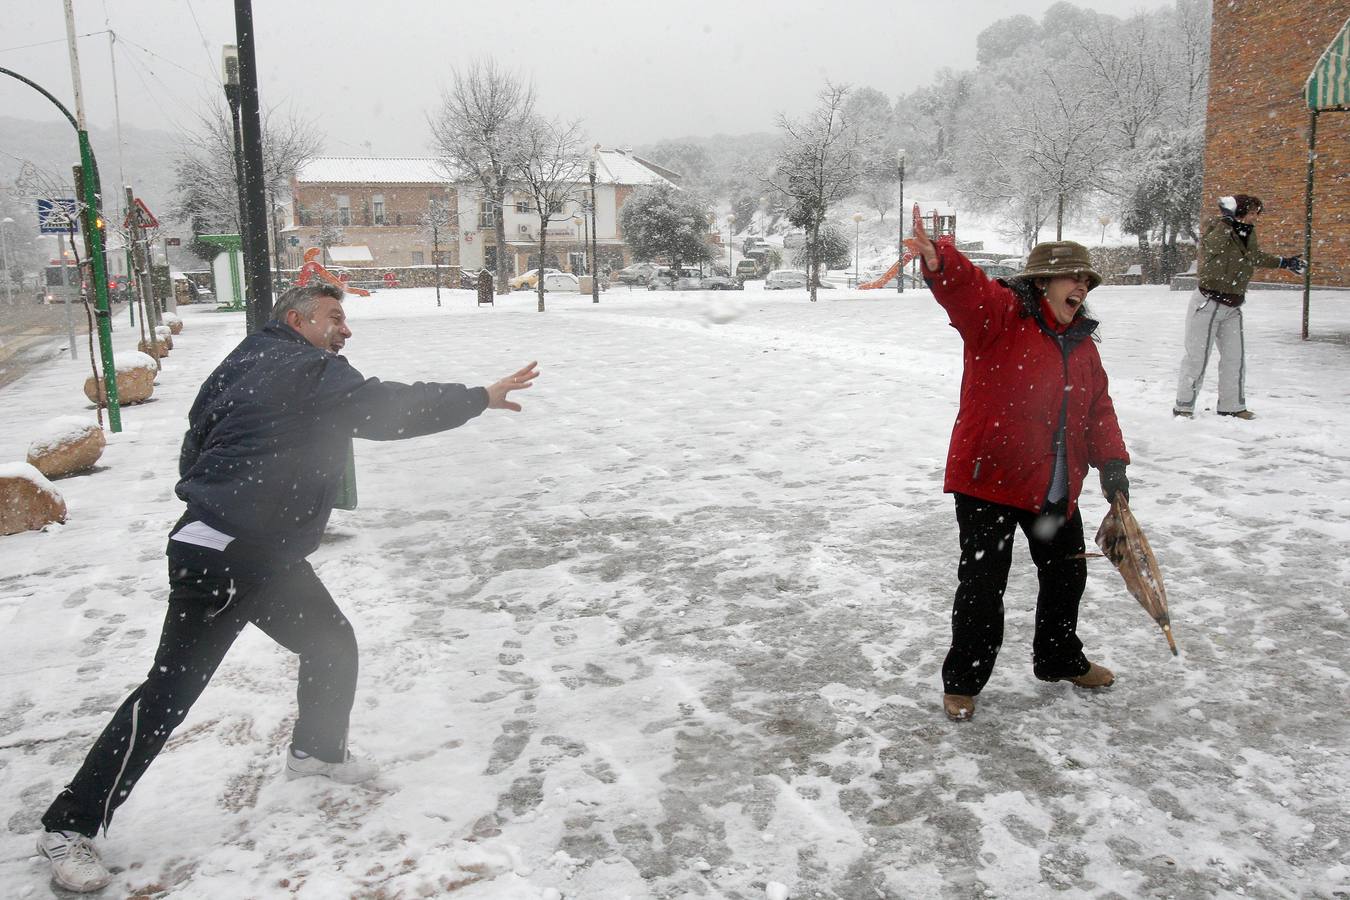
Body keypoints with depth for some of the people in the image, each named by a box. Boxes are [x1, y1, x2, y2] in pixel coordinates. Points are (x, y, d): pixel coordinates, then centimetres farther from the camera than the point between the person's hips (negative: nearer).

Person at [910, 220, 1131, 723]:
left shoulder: (1082, 345, 12)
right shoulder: (1001, 313, -9)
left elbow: (1098, 408, 16)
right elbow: (966, 289, -29)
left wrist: (1111, 460, 1)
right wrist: (939, 262, -51)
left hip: (1056, 490, 8)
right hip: (989, 479, -7)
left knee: (1066, 572, 21)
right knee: (983, 583, -3)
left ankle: (1059, 659, 45)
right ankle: (962, 681, 15)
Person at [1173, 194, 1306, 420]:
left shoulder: (1248, 234, 10)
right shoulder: (1217, 229, -13)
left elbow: (1255, 257, 27)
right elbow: (1215, 245, -35)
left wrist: (1284, 263, 34)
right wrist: (1228, 220, -43)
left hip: (1232, 307, 8)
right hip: (1207, 304, -8)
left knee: (1235, 357, 10)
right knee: (1197, 357, -5)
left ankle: (1232, 406, 21)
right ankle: (1183, 406, 4)